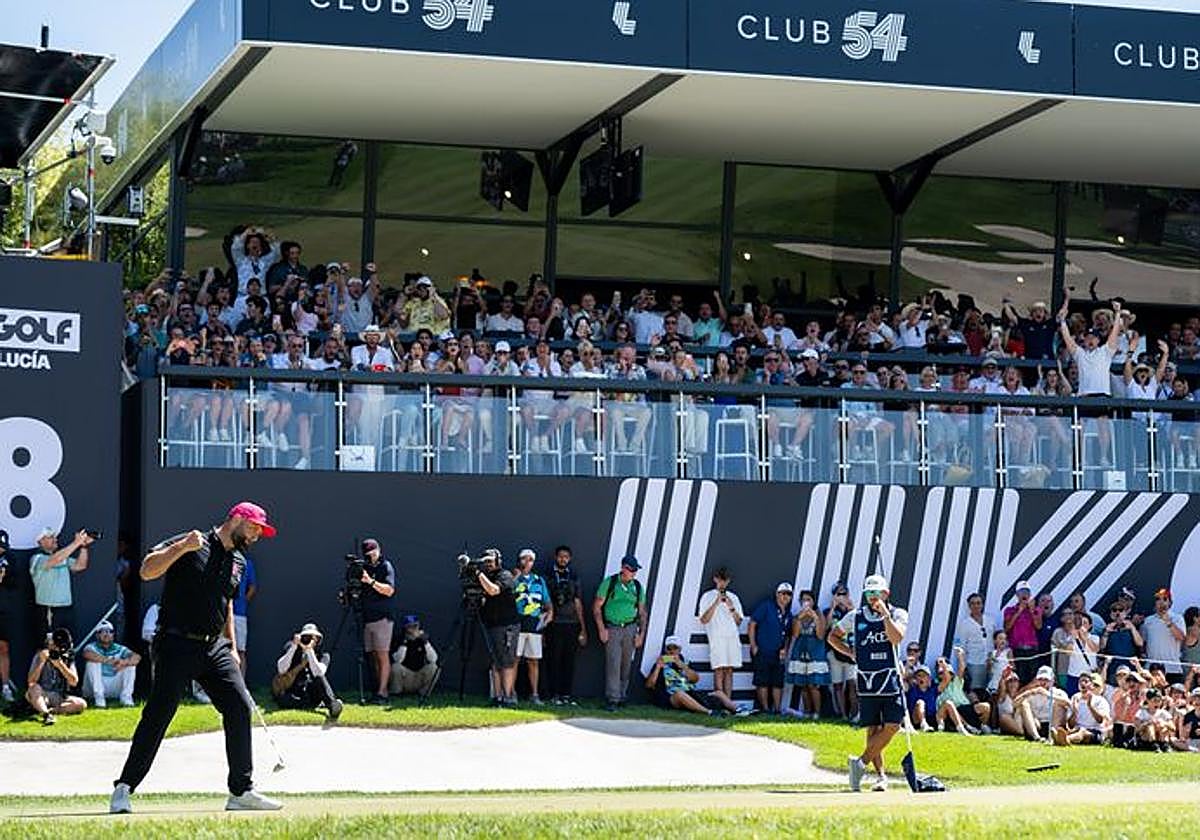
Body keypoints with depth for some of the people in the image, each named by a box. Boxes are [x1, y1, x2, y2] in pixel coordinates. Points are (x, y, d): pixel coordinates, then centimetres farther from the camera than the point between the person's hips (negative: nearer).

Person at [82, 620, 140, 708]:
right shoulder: (93, 647, -2)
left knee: (131, 664, -11)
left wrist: (125, 662, -36)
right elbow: (87, 654, -28)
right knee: (93, 660, -24)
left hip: (114, 687, 2)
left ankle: (126, 697, -12)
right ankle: (98, 697, -26)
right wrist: (108, 660, -39)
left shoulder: (119, 649, 4)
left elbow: (137, 657, -13)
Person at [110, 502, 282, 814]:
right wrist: (182, 547, -27)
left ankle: (241, 792, 7)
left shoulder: (238, 562, 17)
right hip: (177, 645, -7)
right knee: (158, 715, -10)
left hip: (214, 648, 7)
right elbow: (147, 570, -17)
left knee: (240, 707, -1)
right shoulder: (192, 545, -6)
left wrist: (231, 648, 24)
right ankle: (124, 789, -2)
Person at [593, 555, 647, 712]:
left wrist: (641, 633, 6)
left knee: (626, 665, 6)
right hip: (612, 628, -4)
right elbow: (596, 607, -2)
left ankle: (621, 696, 17)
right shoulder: (609, 583, -2)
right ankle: (612, 699, -13)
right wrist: (601, 629, -9)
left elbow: (642, 613, 15)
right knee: (613, 663, -11)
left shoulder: (637, 587, 9)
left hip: (630, 629, 4)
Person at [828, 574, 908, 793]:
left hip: (891, 678, -1)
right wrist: (851, 653, 7)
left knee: (892, 726, -11)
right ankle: (880, 775, 5)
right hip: (866, 679, 1)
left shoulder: (898, 614, 3)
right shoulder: (855, 617, 8)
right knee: (873, 729, 0)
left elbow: (896, 637, -16)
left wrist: (885, 614, -18)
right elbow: (833, 636, 19)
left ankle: (861, 762, -4)